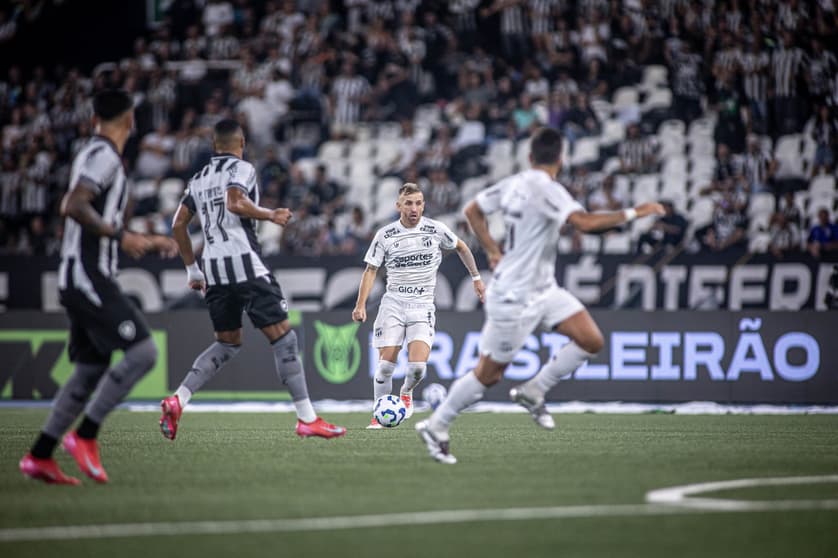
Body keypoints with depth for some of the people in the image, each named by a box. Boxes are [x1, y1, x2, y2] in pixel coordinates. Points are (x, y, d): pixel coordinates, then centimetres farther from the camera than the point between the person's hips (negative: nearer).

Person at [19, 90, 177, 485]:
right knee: (142, 352, -15)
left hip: (84, 278, 10)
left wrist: (148, 242, 29)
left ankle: (39, 456, 11)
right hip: (88, 277, -10)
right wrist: (121, 236, -21)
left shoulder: (98, 155, 20)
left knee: (91, 370, 11)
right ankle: (85, 436, -13)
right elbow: (75, 207, -24)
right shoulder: (103, 155, -11)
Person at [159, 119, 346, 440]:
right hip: (245, 263, -7)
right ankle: (307, 419, -7)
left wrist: (192, 270, 25)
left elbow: (178, 226, 18)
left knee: (227, 344, 17)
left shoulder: (199, 179, 19)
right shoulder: (241, 169, -1)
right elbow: (235, 203, -20)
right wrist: (271, 216, -7)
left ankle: (177, 401, 0)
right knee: (282, 337, -4)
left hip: (214, 269, 7)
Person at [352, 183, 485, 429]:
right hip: (393, 304, 0)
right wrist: (361, 304, -6)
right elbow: (371, 270, 4)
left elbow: (461, 247, 18)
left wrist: (476, 278, 19)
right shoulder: (385, 235, -1)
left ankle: (406, 392, 19)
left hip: (422, 306, 0)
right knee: (386, 364, -9)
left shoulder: (436, 230, -1)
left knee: (417, 366, -16)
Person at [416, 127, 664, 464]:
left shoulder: (514, 184, 3)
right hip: (515, 298, -9)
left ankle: (533, 392, 9)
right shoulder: (546, 189, -23)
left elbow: (472, 210, 15)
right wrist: (632, 214, -28)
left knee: (591, 341, -1)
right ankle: (435, 428, 16)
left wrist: (493, 251, 17)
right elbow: (585, 222, -35)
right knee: (488, 374, 2)